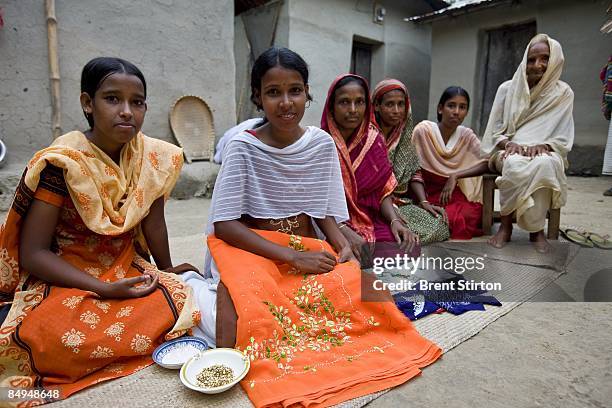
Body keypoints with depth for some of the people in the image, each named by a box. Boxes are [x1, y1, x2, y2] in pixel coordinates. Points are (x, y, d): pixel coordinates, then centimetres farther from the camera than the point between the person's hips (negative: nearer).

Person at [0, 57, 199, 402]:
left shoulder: (153, 157, -6)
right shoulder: (62, 164, -18)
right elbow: (32, 254, -16)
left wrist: (166, 269, 16)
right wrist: (105, 289, -24)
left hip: (125, 269, 5)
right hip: (63, 279, -4)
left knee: (179, 300, -22)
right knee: (56, 338, -33)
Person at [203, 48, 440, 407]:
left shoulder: (323, 144, -1)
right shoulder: (243, 147, -11)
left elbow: (327, 212, 6)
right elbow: (224, 225, -14)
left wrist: (342, 245, -15)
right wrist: (292, 256, -20)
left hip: (312, 251, 4)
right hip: (253, 250, -3)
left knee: (361, 292, -22)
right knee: (247, 302, -34)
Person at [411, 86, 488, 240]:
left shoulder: (467, 135, 5)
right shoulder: (423, 130, -7)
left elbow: (486, 163, -6)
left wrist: (455, 176, -19)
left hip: (455, 193, 3)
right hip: (429, 192, -3)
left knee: (469, 215, -29)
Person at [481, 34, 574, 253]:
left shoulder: (563, 93, 4)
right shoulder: (507, 89, 4)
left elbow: (563, 137, 3)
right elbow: (494, 131, 5)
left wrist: (543, 146, -19)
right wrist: (508, 144, -16)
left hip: (545, 153, 0)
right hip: (508, 151, 0)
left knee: (544, 164, -38)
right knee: (515, 165, -39)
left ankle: (536, 229, -24)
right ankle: (506, 225, -25)